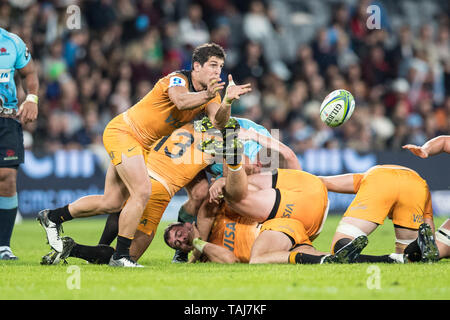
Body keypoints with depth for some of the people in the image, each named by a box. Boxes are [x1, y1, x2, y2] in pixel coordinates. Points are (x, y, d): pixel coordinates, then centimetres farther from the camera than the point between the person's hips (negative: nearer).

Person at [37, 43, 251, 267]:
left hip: (141, 145, 9)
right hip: (123, 131, -9)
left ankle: (52, 217, 29)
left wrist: (228, 101, -35)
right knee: (142, 192, -23)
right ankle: (120, 256, -16)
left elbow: (218, 122, -16)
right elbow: (181, 101, -44)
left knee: (112, 203, 12)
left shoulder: (210, 92, 1)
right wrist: (206, 96, -62)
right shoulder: (177, 79, -21)